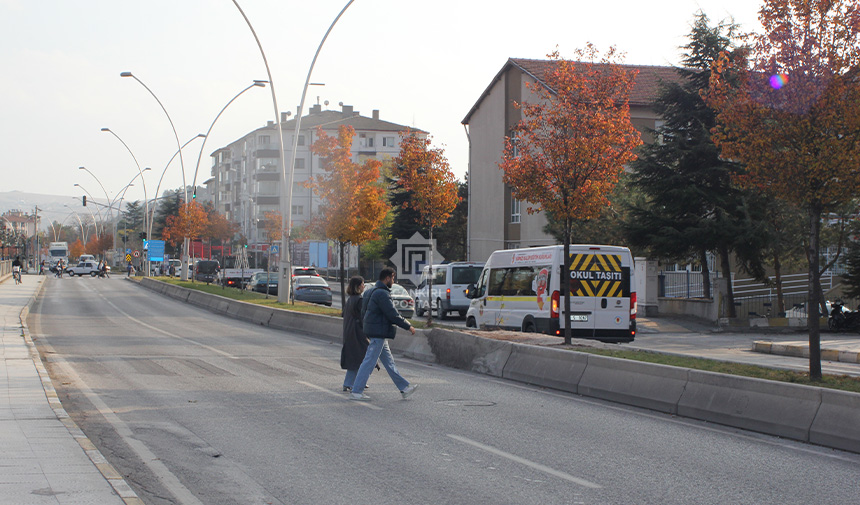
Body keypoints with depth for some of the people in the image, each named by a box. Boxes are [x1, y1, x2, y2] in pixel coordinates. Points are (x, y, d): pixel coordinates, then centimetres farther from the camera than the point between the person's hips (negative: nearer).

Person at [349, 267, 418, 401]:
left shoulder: (373, 291, 14)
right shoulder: (382, 294, -18)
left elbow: (363, 311, 19)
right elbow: (393, 314, -20)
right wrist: (408, 326, -11)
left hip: (377, 333, 11)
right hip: (378, 333, -11)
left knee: (389, 362, 14)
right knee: (369, 362, -6)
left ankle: (404, 388, 20)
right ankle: (356, 391, -2)